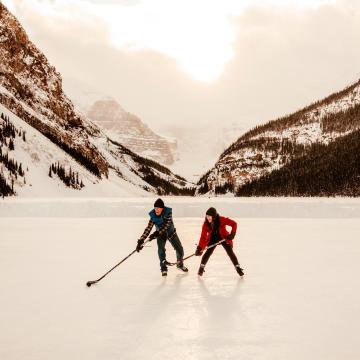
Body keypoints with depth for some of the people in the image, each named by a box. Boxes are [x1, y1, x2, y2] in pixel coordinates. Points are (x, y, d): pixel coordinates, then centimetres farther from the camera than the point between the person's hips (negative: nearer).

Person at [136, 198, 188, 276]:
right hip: (160, 234, 0)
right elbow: (148, 229, -30)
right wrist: (141, 241, -40)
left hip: (171, 232, 0)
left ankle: (180, 264, 30)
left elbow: (165, 225, -38)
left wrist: (156, 233, -50)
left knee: (179, 249, 3)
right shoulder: (153, 216, -25)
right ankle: (163, 268, -2)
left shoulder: (168, 212, -29)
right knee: (161, 250, -20)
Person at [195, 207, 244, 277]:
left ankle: (238, 268, 12)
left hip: (224, 238, -1)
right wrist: (200, 247, -27)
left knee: (230, 252, -4)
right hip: (212, 239, 1)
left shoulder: (222, 220, -28)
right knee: (208, 252, -10)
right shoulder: (206, 224, -20)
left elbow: (234, 224, -19)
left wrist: (232, 234, -27)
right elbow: (203, 236, -19)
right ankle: (201, 267, 11)